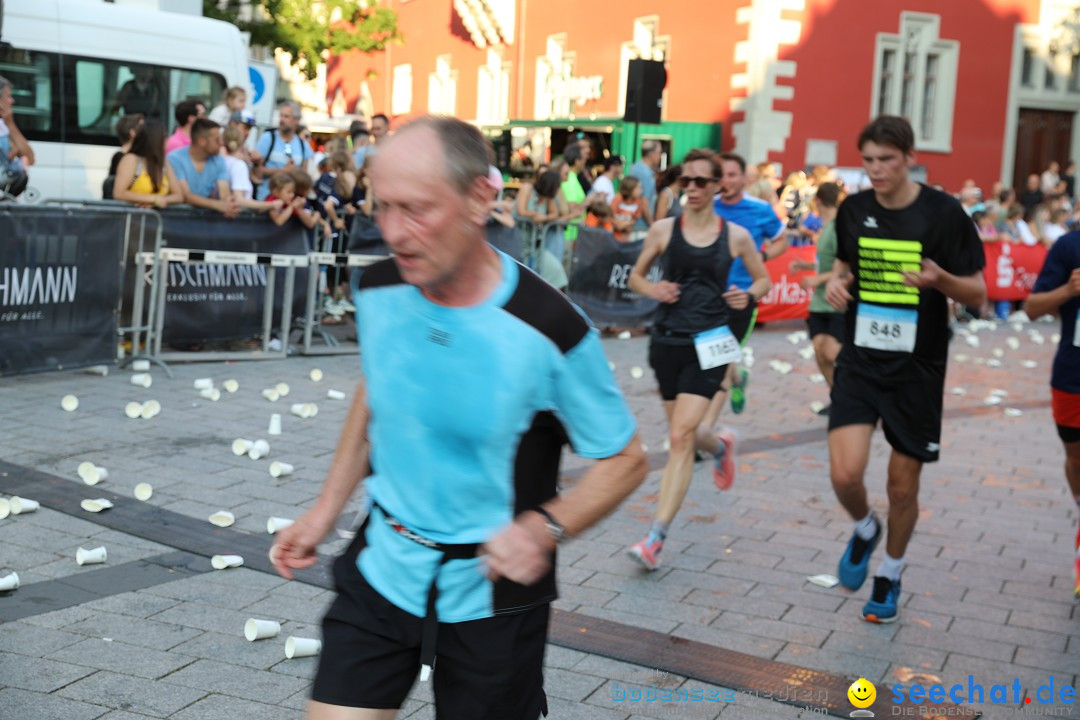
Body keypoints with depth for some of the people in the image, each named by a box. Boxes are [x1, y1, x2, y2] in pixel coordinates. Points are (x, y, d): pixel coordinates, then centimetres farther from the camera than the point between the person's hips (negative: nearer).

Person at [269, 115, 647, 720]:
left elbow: (625, 459, -11)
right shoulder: (377, 291, -8)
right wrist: (326, 510, 9)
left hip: (492, 591, -3)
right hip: (383, 570, 4)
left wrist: (543, 528, -26)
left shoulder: (548, 328, -22)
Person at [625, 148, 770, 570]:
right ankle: (720, 447, 52)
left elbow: (763, 279, 14)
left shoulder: (736, 236, 0)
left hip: (708, 344, -3)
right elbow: (636, 276, 12)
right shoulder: (663, 230, 2)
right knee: (681, 435, 14)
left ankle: (656, 538, -12)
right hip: (667, 341, 3)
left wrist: (749, 295, -8)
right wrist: (652, 290, -10)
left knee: (681, 437, -14)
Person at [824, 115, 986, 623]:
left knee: (903, 485, 7)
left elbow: (977, 294, -5)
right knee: (845, 473, -14)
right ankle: (864, 531, 21)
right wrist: (836, 282, -5)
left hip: (918, 368, -2)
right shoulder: (853, 210, 1)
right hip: (860, 361, 2)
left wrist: (940, 279, -26)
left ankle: (890, 575, 33)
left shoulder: (944, 213, -9)